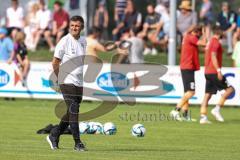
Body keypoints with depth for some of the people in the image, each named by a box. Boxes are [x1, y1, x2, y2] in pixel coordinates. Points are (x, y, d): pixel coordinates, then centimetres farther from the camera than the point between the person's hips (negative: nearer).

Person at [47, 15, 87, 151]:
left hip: (79, 83, 7)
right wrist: (61, 78, -2)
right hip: (67, 82, -7)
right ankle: (78, 143, -8)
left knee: (71, 113, 11)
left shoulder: (84, 41, 9)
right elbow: (55, 62, -5)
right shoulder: (65, 41, -10)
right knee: (73, 111, -10)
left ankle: (54, 136, 25)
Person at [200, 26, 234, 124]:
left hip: (208, 72, 9)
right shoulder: (216, 42, -10)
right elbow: (213, 56, -20)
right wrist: (218, 70, -23)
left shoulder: (211, 42, 19)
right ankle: (217, 109, -12)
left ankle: (203, 117, -1)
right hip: (214, 72, -9)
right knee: (229, 89, -4)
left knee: (208, 94, 6)